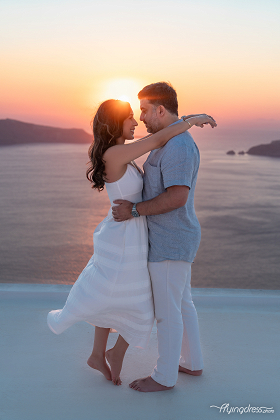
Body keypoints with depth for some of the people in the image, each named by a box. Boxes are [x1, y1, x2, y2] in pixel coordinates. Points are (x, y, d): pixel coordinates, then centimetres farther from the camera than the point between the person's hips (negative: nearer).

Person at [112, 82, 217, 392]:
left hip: (171, 244, -10)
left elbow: (177, 197, -31)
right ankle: (192, 363, 36)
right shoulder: (174, 142, 12)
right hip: (174, 238, 10)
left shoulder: (178, 146, -22)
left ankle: (164, 376, 21)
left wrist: (134, 210, -24)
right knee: (181, 302, 21)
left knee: (167, 310, 4)